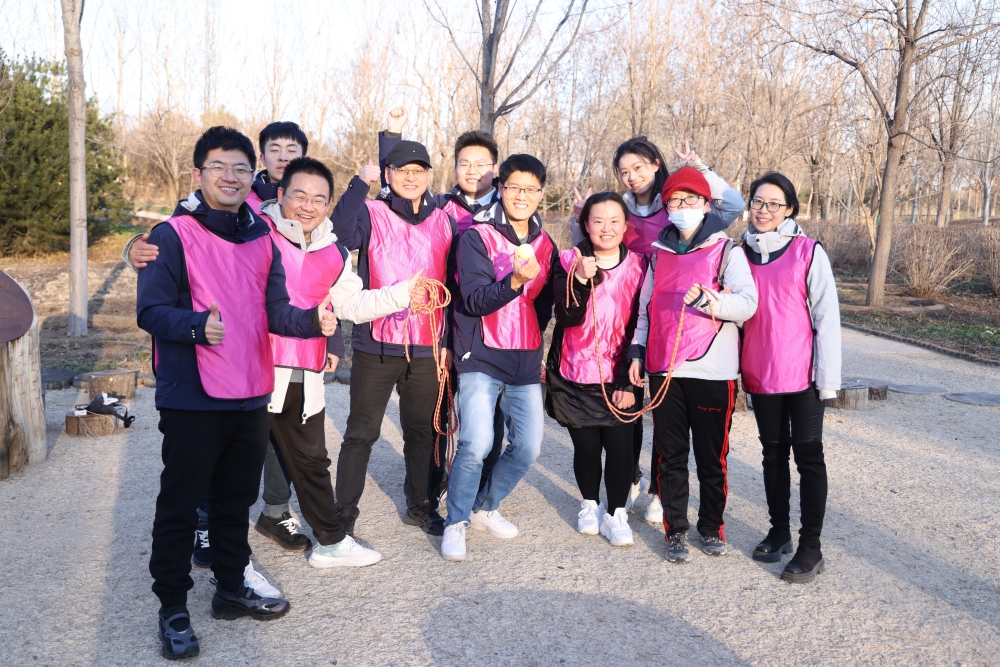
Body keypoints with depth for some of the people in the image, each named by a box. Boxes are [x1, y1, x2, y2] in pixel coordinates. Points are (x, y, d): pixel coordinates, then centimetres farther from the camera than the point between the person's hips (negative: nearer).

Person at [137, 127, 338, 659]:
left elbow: (274, 312, 7)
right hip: (191, 399, -5)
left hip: (251, 396, 6)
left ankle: (231, 589, 35)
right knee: (180, 506, 5)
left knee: (236, 498, 18)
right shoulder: (173, 235, -8)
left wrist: (313, 320, -13)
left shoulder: (262, 240, 9)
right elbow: (150, 310, -14)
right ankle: (172, 609, 21)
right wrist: (197, 325, -33)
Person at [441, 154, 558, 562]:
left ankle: (485, 509, 26)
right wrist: (515, 280, -30)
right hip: (481, 359, -5)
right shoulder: (477, 237, -6)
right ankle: (456, 523, 4)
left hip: (525, 363, 5)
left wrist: (536, 349, 10)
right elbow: (475, 301, -17)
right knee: (477, 443, -18)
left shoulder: (546, 245, 10)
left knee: (528, 447, 2)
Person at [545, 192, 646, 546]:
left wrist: (629, 381, -4)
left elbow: (641, 327, 0)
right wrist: (582, 279, -30)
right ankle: (590, 505, 31)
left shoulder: (638, 266, 0)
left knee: (620, 444, -7)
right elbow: (567, 317, -14)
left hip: (619, 377, 0)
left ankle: (616, 513, 14)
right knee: (586, 446, 4)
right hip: (575, 374, 0)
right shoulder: (570, 261, -3)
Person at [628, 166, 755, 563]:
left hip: (712, 371, -3)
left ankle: (711, 527, 22)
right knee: (670, 455, 8)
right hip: (664, 370, 3)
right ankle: (675, 529, 19)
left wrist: (710, 300, -28)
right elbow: (646, 308, 20)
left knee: (712, 457, 5)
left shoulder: (726, 251, 1)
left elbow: (747, 303, -12)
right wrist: (637, 352, 14)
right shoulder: (659, 254, 15)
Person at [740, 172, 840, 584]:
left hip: (802, 374, -4)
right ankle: (778, 531, 28)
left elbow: (827, 317, -7)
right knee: (773, 452, 14)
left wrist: (828, 377, -11)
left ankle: (810, 547, 10)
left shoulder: (808, 252, -6)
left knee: (807, 455, 3)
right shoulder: (741, 253, 6)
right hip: (760, 374, 4)